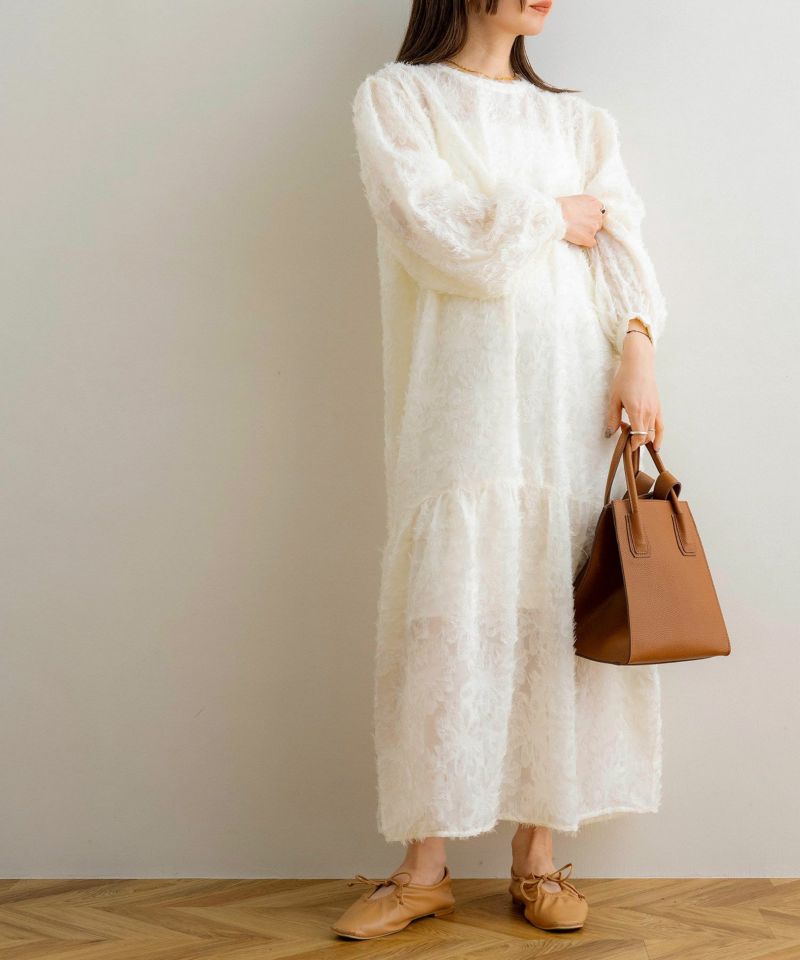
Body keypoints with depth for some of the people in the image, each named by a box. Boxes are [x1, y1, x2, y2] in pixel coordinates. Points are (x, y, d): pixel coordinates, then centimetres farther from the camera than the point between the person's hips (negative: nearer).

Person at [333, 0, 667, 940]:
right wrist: (555, 217, 3)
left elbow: (620, 244, 6)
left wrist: (638, 357, -9)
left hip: (570, 393, 3)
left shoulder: (579, 119, 18)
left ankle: (538, 854, 9)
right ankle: (424, 869, 4)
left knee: (556, 613, 0)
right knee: (446, 615, -5)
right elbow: (437, 234, -7)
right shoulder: (395, 98, 8)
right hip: (462, 396, -3)